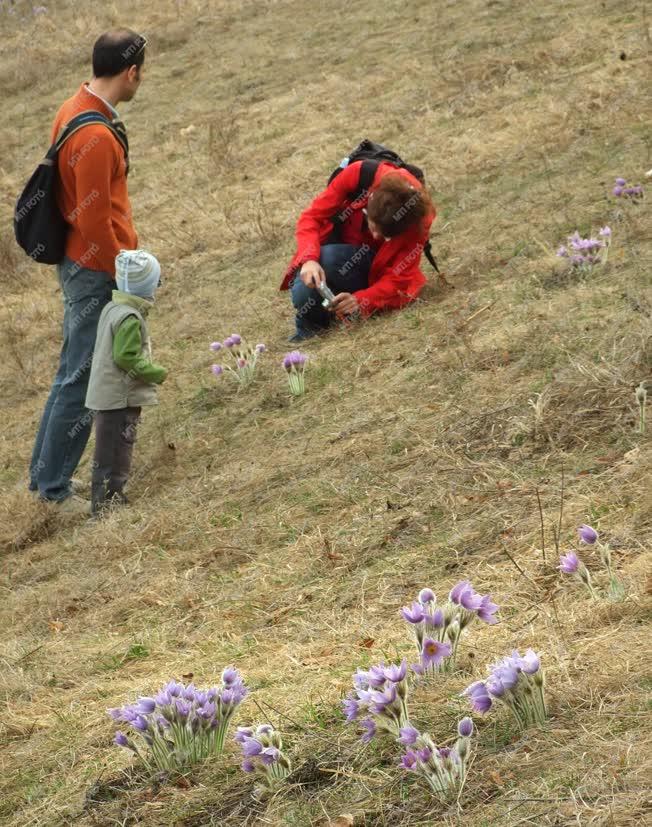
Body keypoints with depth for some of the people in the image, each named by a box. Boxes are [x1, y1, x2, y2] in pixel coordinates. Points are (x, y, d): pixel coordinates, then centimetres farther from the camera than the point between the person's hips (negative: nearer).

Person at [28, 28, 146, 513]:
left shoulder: (75, 109, 6)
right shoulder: (95, 137, -25)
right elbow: (94, 223, -23)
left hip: (80, 266, 10)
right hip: (96, 273, -10)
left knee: (73, 374, 19)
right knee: (82, 381, 0)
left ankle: (45, 474, 28)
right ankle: (54, 488, 8)